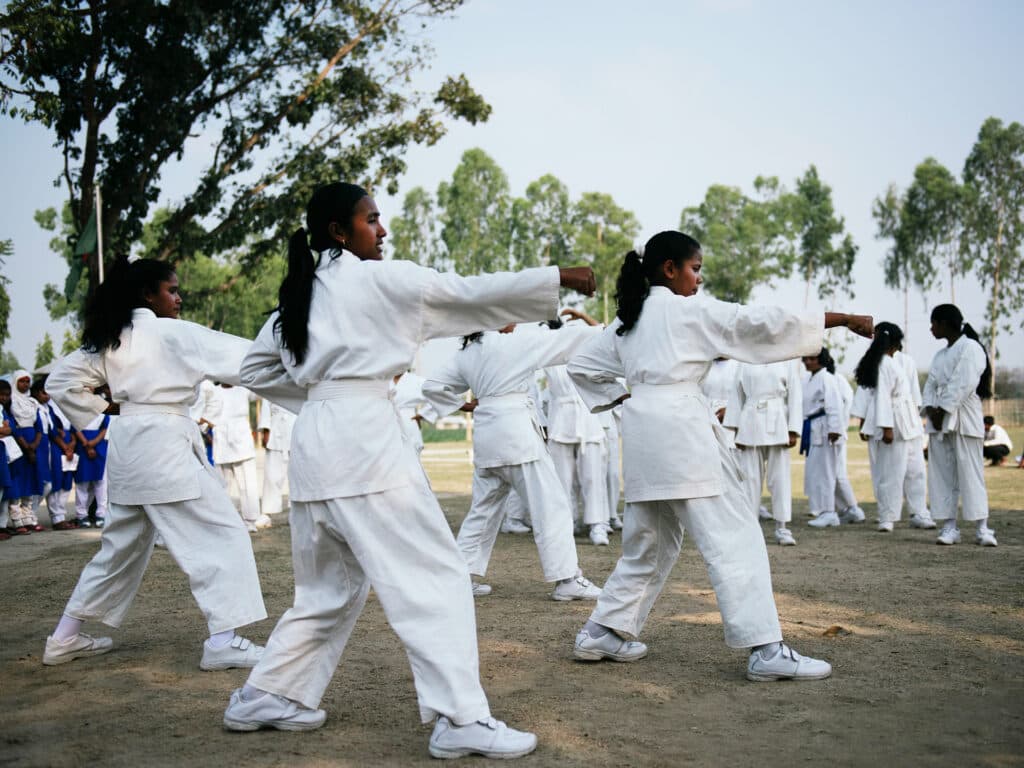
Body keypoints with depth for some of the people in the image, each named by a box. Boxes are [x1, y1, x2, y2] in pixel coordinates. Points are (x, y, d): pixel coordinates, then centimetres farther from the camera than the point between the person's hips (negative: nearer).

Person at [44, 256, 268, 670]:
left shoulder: (110, 339, 13)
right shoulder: (171, 332, -9)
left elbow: (61, 381, 17)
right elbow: (238, 356, -13)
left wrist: (101, 410, 13)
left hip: (130, 446, 9)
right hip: (164, 445, -8)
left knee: (122, 545, 20)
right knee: (221, 535, -4)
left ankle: (66, 638, 26)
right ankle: (224, 640, -10)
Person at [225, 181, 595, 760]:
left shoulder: (302, 294, 17)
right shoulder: (380, 279, -4)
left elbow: (256, 370, 24)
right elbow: (473, 293, -2)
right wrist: (559, 277, 5)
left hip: (316, 446, 8)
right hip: (365, 440, -8)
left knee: (331, 585, 20)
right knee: (437, 577, -5)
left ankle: (266, 699, 25)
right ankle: (461, 719, -7)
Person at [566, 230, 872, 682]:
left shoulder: (627, 319, 19)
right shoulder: (690, 310, -2)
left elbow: (582, 367, 24)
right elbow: (763, 323, -6)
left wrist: (621, 397, 15)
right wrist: (843, 319, -3)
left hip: (643, 434, 8)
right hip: (682, 429, -8)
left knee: (650, 542, 17)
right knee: (734, 538, -6)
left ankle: (602, 633, 19)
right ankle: (766, 650, -9)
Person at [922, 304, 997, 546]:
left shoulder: (970, 347, -5)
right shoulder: (940, 355, 19)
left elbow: (964, 384, -14)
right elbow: (930, 385, 12)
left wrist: (944, 411, -16)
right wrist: (931, 409, -6)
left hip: (964, 419, -7)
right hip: (938, 420, 7)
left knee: (971, 473, -8)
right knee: (942, 474, 3)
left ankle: (982, 528, -6)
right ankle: (949, 527, 5)